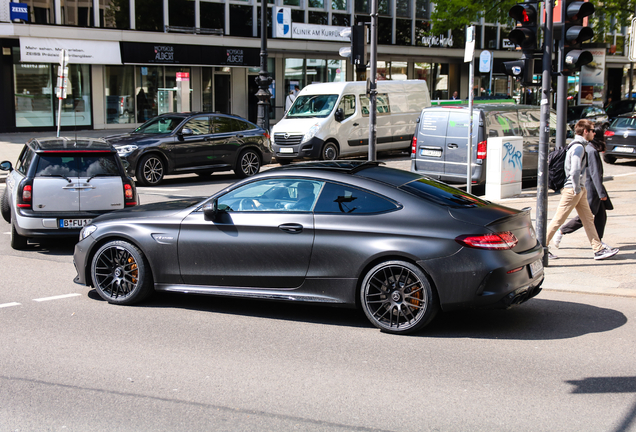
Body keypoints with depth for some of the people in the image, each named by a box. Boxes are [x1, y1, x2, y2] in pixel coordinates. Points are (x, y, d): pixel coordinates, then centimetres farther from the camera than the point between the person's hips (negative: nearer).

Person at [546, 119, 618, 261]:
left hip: (579, 190, 10)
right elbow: (574, 171, -24)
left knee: (588, 219, 10)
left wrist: (581, 189, 17)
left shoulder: (580, 146, 16)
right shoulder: (578, 147, -16)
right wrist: (577, 189, -17)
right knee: (558, 219, -3)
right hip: (572, 189, -10)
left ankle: (599, 249, 12)